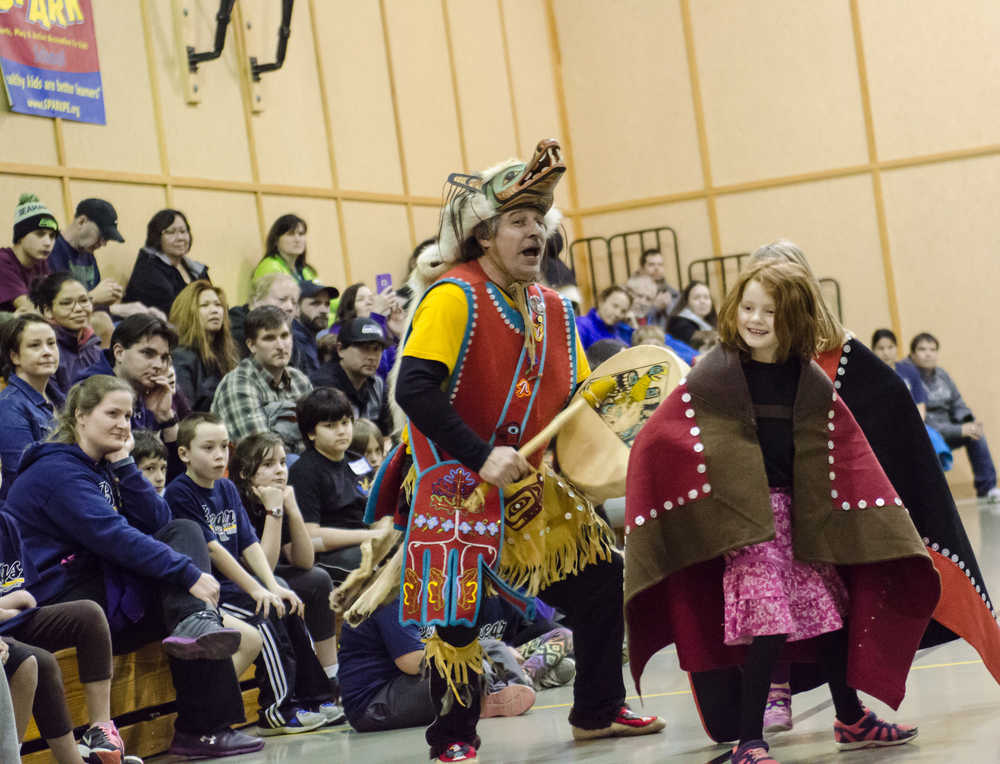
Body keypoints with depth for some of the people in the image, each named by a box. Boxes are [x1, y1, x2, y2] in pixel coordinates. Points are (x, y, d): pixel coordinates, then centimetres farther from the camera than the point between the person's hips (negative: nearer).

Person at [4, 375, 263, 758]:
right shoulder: (57, 471, -14)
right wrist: (189, 574, -27)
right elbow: (115, 537, -25)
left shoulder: (100, 466, 15)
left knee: (185, 531, -8)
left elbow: (157, 522, 5)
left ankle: (197, 626, -24)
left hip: (104, 586, 9)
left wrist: (123, 464, -4)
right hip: (63, 602, -9)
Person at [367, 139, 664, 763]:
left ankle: (598, 711, 28)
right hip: (456, 485, -7)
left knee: (602, 581, 11)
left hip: (535, 487, 8)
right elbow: (414, 391, -25)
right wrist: (481, 458, -27)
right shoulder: (453, 297, -16)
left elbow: (576, 400, 16)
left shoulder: (553, 309, 8)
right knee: (460, 610, -5)